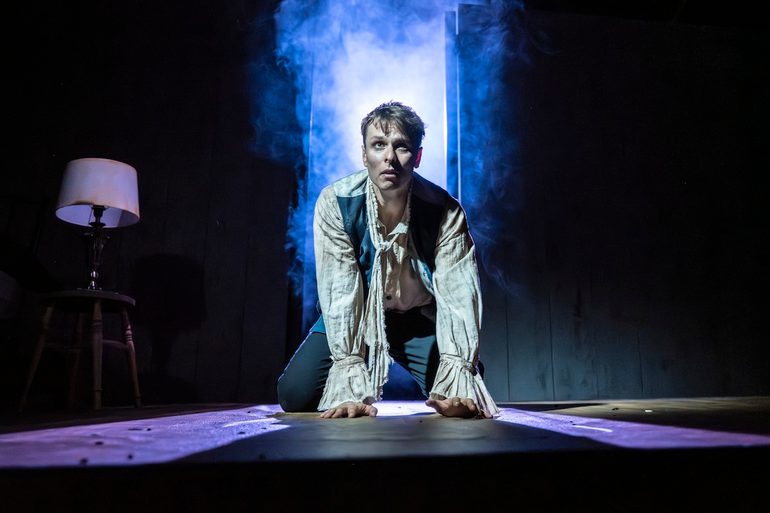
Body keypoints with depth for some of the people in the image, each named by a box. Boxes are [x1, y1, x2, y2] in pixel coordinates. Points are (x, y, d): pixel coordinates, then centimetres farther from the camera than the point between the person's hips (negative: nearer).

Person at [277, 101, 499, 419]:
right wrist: (351, 382, -35)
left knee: (465, 401, -16)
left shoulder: (445, 211, -22)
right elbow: (340, 291, -28)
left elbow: (457, 292, -26)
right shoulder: (335, 203, -23)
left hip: (419, 320, 0)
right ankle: (363, 386, 16)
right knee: (295, 394, -16)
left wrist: (457, 377, -39)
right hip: (355, 317, 0)